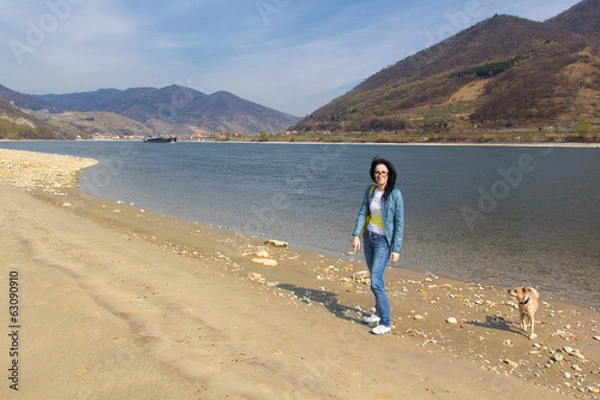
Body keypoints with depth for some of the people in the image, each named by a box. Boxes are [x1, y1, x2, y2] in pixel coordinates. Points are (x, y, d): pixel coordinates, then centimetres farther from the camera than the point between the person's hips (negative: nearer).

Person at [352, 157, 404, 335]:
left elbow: (399, 223, -12)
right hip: (369, 237, 6)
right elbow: (362, 213, 2)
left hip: (383, 241, -6)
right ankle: (379, 313, 32)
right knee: (375, 278, 16)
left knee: (376, 281, -13)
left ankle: (385, 323, -2)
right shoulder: (370, 191, 3)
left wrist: (396, 249, -14)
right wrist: (356, 235, -10)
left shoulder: (395, 194, -14)